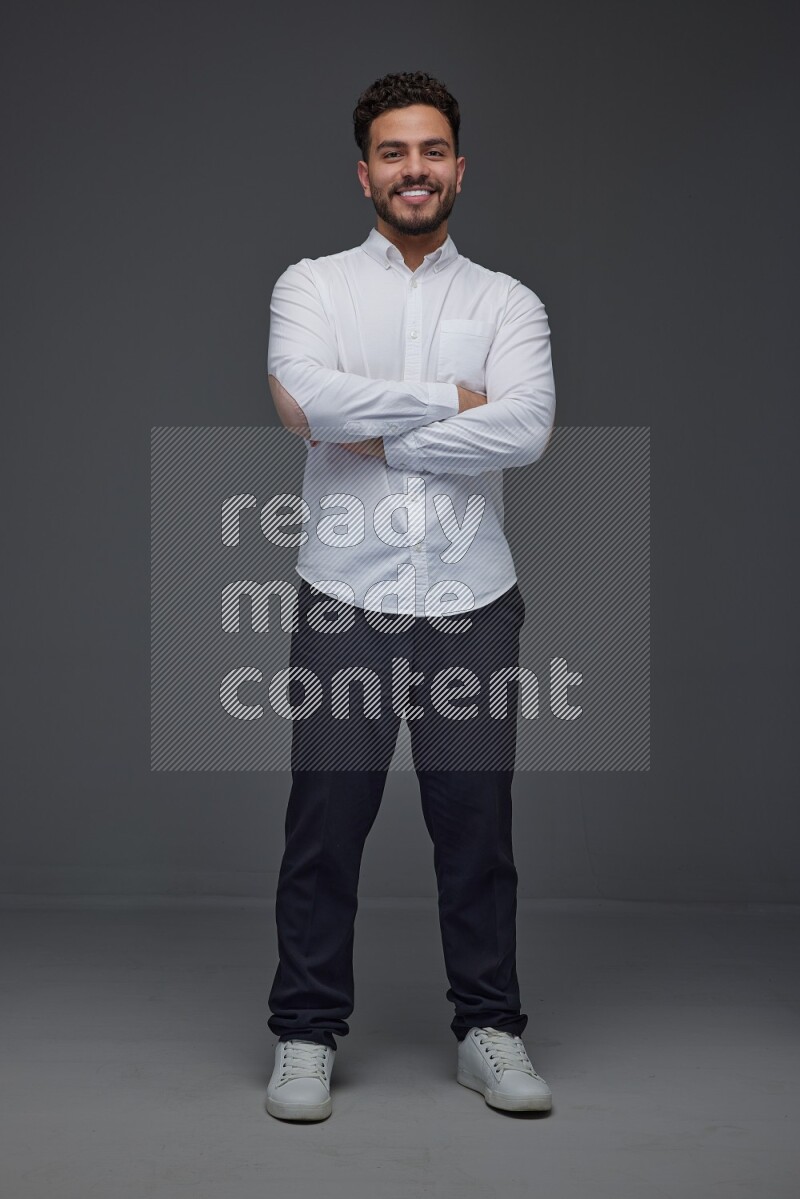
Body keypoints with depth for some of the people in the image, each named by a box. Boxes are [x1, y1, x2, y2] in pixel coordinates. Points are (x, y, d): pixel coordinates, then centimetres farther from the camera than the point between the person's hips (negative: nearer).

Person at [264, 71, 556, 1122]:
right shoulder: (313, 285, 6)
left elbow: (526, 429, -12)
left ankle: (490, 1029, 22)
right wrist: (447, 400, -9)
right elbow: (305, 401, -15)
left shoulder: (509, 303, 7)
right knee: (325, 824, 4)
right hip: (345, 601, -1)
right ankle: (306, 1034, 18)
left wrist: (377, 437, -11)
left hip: (472, 605, 1)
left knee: (477, 824, 7)